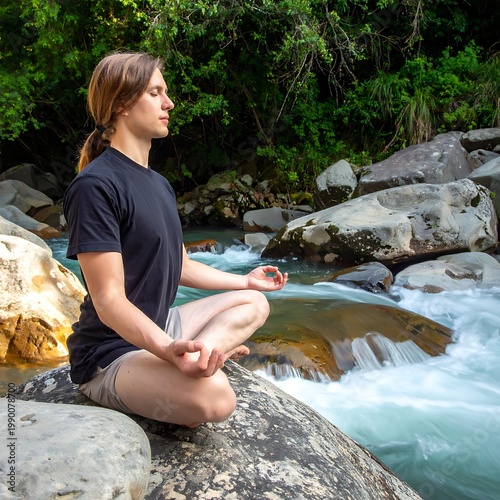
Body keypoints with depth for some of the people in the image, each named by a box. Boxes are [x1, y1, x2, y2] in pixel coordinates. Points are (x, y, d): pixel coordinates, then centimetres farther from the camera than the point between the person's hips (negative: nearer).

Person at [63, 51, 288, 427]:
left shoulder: (159, 183, 10)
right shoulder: (95, 185, -20)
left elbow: (180, 267, 17)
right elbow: (108, 300, -25)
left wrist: (245, 280, 21)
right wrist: (168, 349, -41)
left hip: (161, 326, 10)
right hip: (112, 351, -9)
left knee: (254, 302, 15)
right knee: (213, 395, -34)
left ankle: (200, 352, -6)